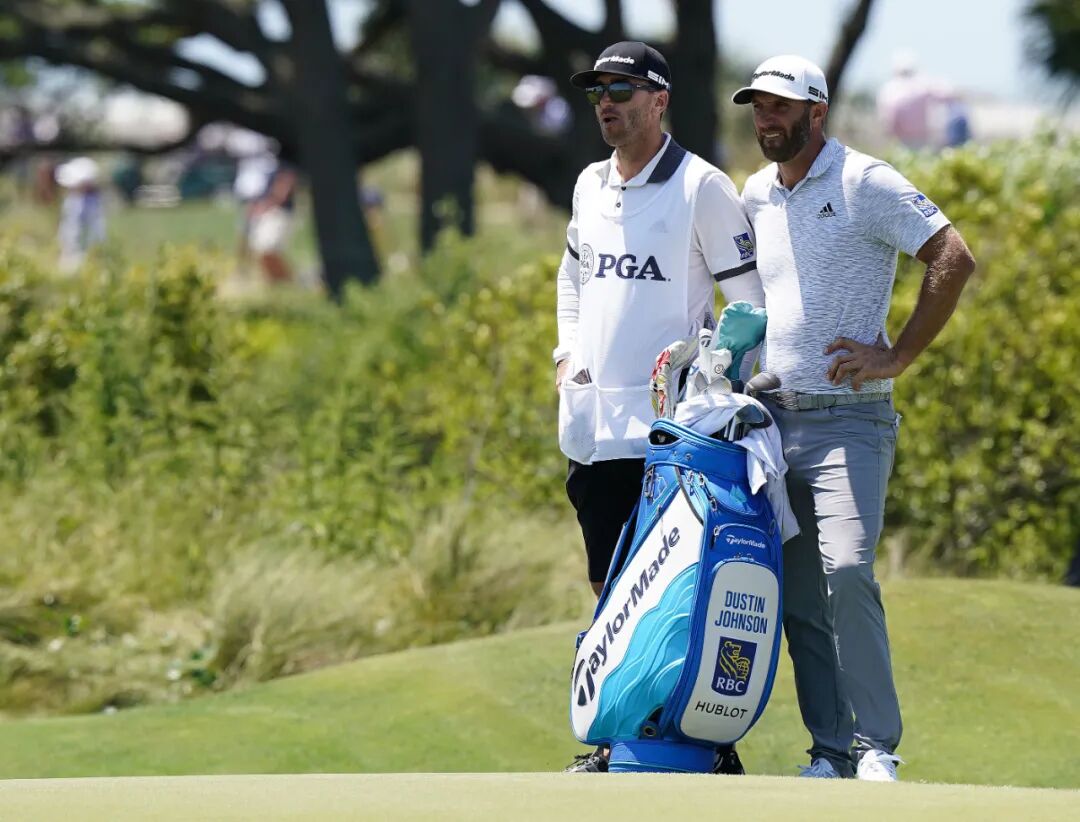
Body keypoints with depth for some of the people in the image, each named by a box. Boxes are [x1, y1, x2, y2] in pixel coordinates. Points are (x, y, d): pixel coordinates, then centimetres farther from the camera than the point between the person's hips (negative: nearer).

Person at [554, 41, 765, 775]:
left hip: (669, 426, -7)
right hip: (595, 424, 7)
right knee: (609, 587, 9)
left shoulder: (702, 188, -6)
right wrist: (567, 353, 17)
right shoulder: (590, 186, 14)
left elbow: (750, 298, -4)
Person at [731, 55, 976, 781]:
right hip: (773, 418, 7)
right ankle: (831, 752, 8)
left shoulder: (864, 183, -7)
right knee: (799, 597, 3)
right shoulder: (757, 195, 14)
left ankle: (878, 748, -15)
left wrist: (898, 357, -14)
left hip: (849, 419, -7)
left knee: (847, 570, -21)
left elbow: (954, 260, -14)